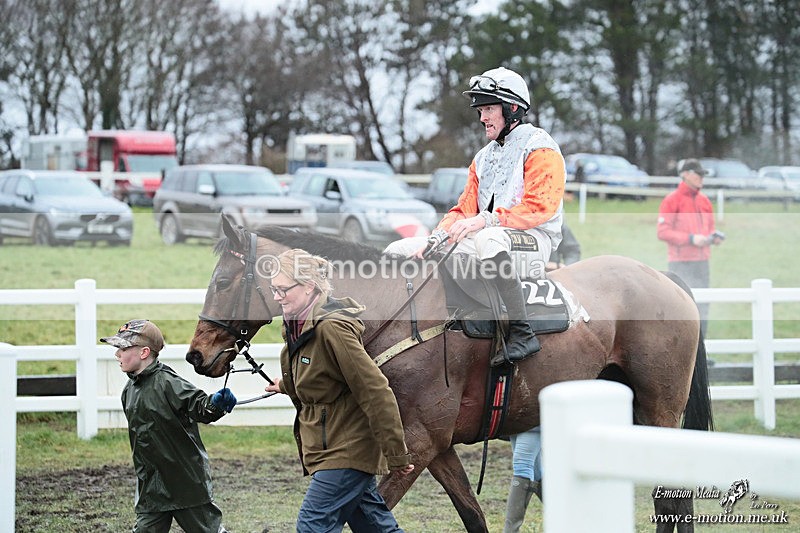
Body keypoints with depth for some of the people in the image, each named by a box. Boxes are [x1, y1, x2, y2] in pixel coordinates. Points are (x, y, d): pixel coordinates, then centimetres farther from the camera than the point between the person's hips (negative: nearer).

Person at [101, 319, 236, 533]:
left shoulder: (167, 383, -18)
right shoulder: (129, 390, 7)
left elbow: (197, 404, -31)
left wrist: (215, 404, -54)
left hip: (188, 480, -7)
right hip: (152, 486, 8)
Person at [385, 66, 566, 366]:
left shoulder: (539, 148, -3)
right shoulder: (484, 158, 24)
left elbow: (539, 206, -17)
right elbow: (465, 210, 17)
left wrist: (486, 221, -27)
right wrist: (436, 238, -4)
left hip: (533, 241, -8)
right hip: (483, 241, 8)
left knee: (489, 239, -45)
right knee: (399, 250, -2)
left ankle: (522, 334, -41)